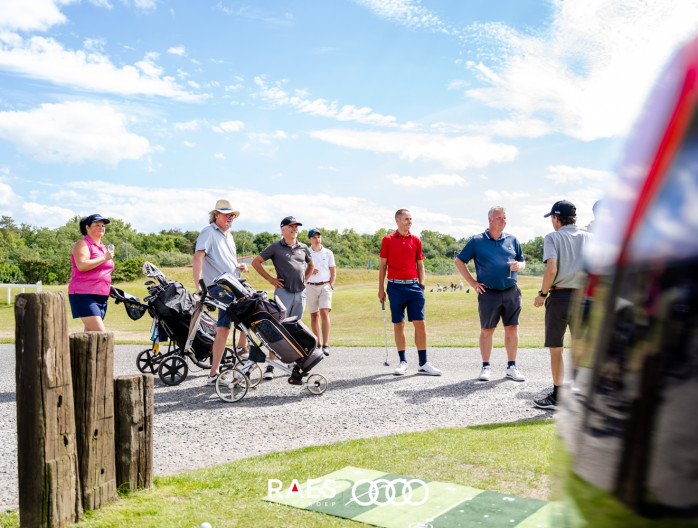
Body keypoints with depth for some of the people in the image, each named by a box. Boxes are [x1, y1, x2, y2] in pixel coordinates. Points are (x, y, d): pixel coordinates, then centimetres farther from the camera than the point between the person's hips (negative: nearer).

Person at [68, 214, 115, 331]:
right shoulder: (82, 244, -4)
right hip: (84, 295, -8)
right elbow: (82, 265, -21)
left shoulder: (103, 247, 22)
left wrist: (109, 287, 19)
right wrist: (104, 258, -16)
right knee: (99, 333, -18)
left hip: (101, 297, 8)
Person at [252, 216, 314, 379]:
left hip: (301, 293, 5)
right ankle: (270, 365, -6)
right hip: (283, 291, -4)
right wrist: (270, 279, -1)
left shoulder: (303, 248, 14)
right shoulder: (275, 247, 1)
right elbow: (255, 262, 4)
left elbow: (311, 265, 31)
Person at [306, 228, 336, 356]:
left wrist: (331, 285, -2)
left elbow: (333, 272, 9)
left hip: (325, 286, -1)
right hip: (310, 286, 1)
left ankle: (325, 345, -14)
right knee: (314, 316, 4)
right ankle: (317, 344, 13)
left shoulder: (328, 253, 7)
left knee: (324, 313, -14)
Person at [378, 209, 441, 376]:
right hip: (395, 286, -1)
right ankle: (403, 362, 13)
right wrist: (381, 288, 2)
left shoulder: (416, 240, 9)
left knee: (420, 323, -3)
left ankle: (423, 364, 4)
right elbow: (383, 265, 6)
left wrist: (421, 285, 5)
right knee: (398, 325, 3)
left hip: (413, 286, 1)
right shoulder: (387, 240, 5)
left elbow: (420, 265, 14)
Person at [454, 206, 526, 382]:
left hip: (511, 292, 3)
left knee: (512, 329, 4)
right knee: (486, 331, 2)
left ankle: (511, 367, 16)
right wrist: (472, 283, 0)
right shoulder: (477, 241, 3)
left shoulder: (512, 240, 12)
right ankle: (486, 367, 15)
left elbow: (522, 261, 20)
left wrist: (518, 265, -5)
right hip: (488, 293, -3)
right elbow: (459, 261, 6)